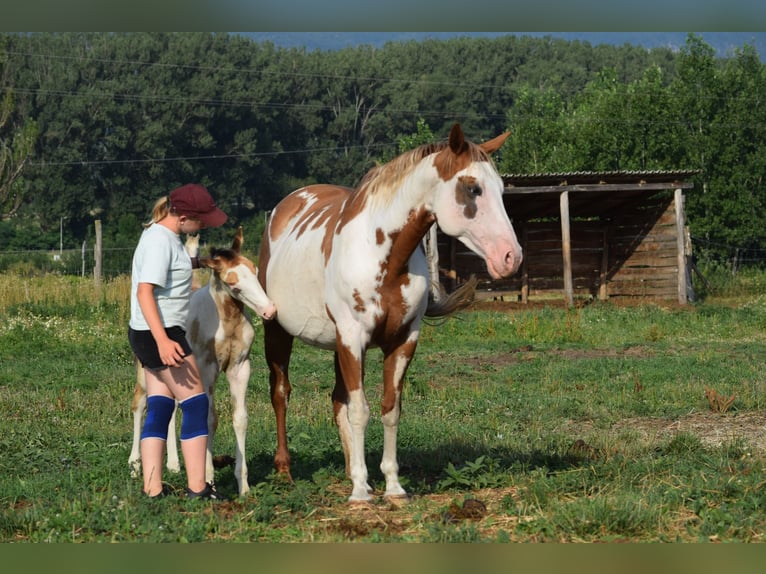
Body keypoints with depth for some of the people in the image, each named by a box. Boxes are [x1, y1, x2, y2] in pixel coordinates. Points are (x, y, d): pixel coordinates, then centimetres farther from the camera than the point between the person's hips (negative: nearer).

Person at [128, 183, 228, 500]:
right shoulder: (160, 241, -18)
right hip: (159, 334, -10)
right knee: (196, 403, -4)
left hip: (158, 334, 10)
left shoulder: (165, 235, 13)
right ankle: (197, 488, 0)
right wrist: (163, 340, -32)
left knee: (159, 407, 8)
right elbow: (145, 291, -26)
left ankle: (153, 488, 7)